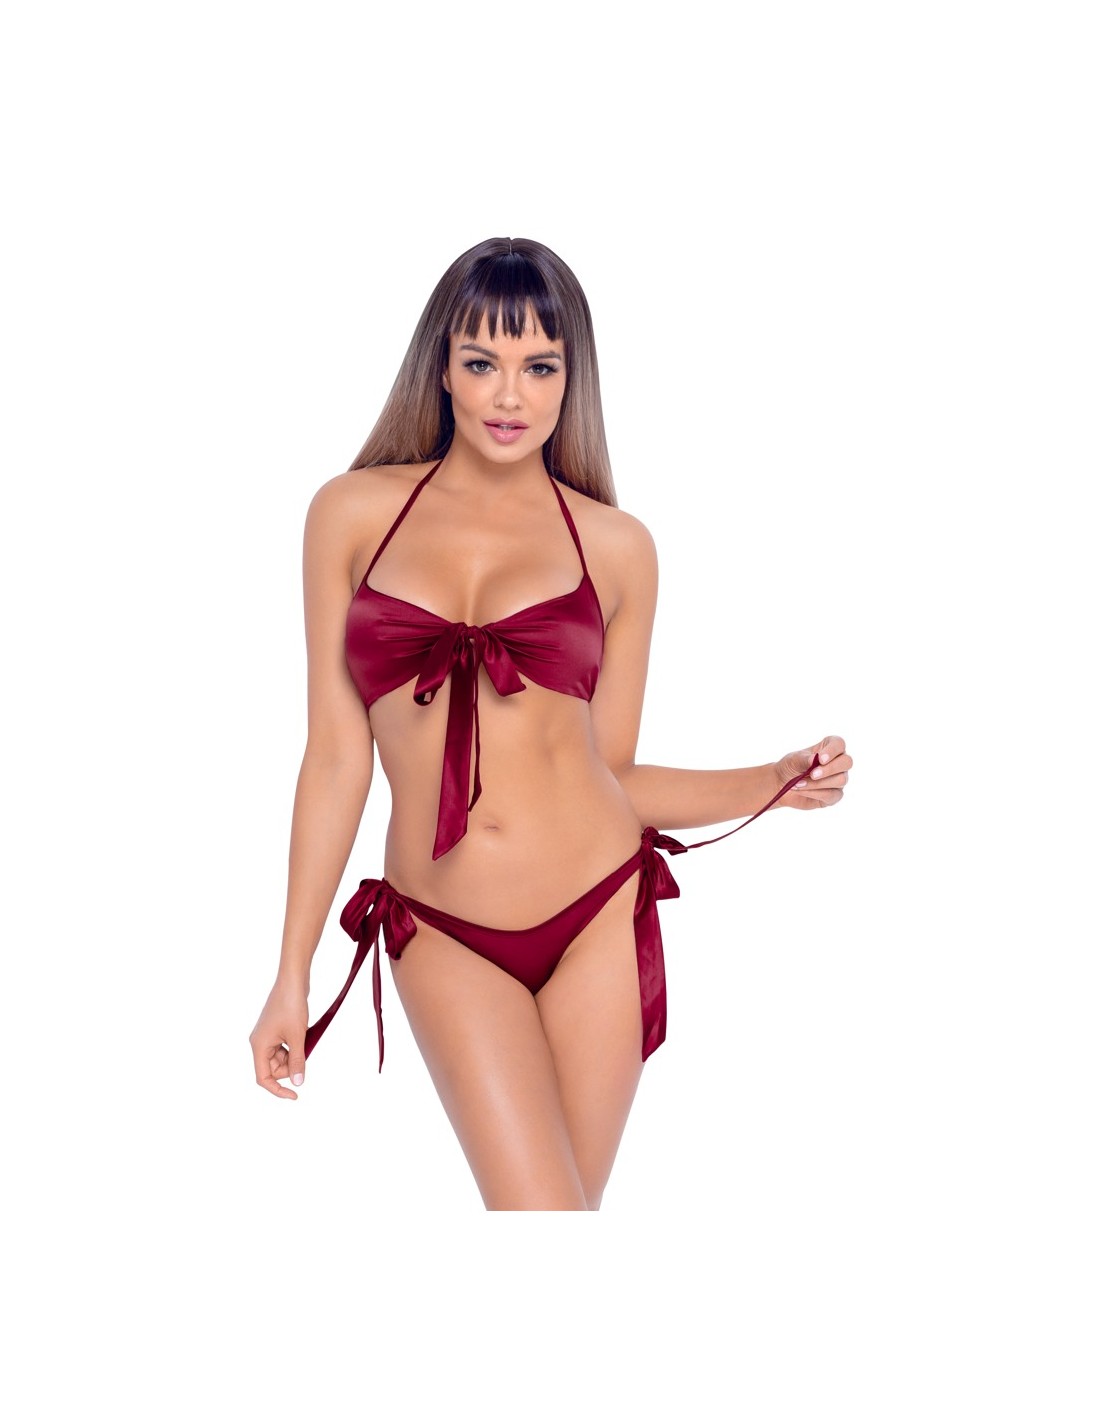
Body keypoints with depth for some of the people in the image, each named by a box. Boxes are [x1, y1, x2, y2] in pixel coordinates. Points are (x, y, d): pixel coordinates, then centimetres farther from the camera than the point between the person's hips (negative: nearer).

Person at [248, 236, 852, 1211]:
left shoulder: (617, 547, 4)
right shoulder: (354, 513, 4)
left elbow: (613, 774, 8)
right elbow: (337, 751, 4)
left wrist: (769, 785, -7)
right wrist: (293, 974, 4)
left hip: (599, 915, 1)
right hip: (445, 935, -1)